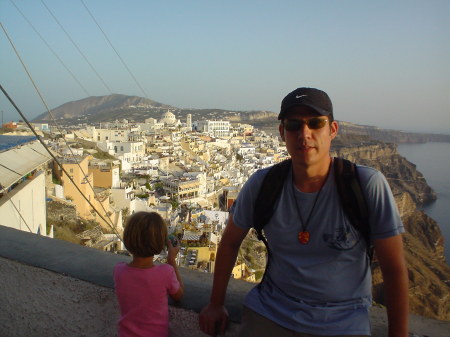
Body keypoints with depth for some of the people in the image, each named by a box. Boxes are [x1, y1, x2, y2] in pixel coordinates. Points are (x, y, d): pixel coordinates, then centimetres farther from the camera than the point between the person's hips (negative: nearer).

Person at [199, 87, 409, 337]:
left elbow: (395, 269, -9)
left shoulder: (368, 185, -17)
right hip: (269, 313, 1)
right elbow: (230, 242, 5)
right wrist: (215, 305, 12)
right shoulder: (261, 184, -9)